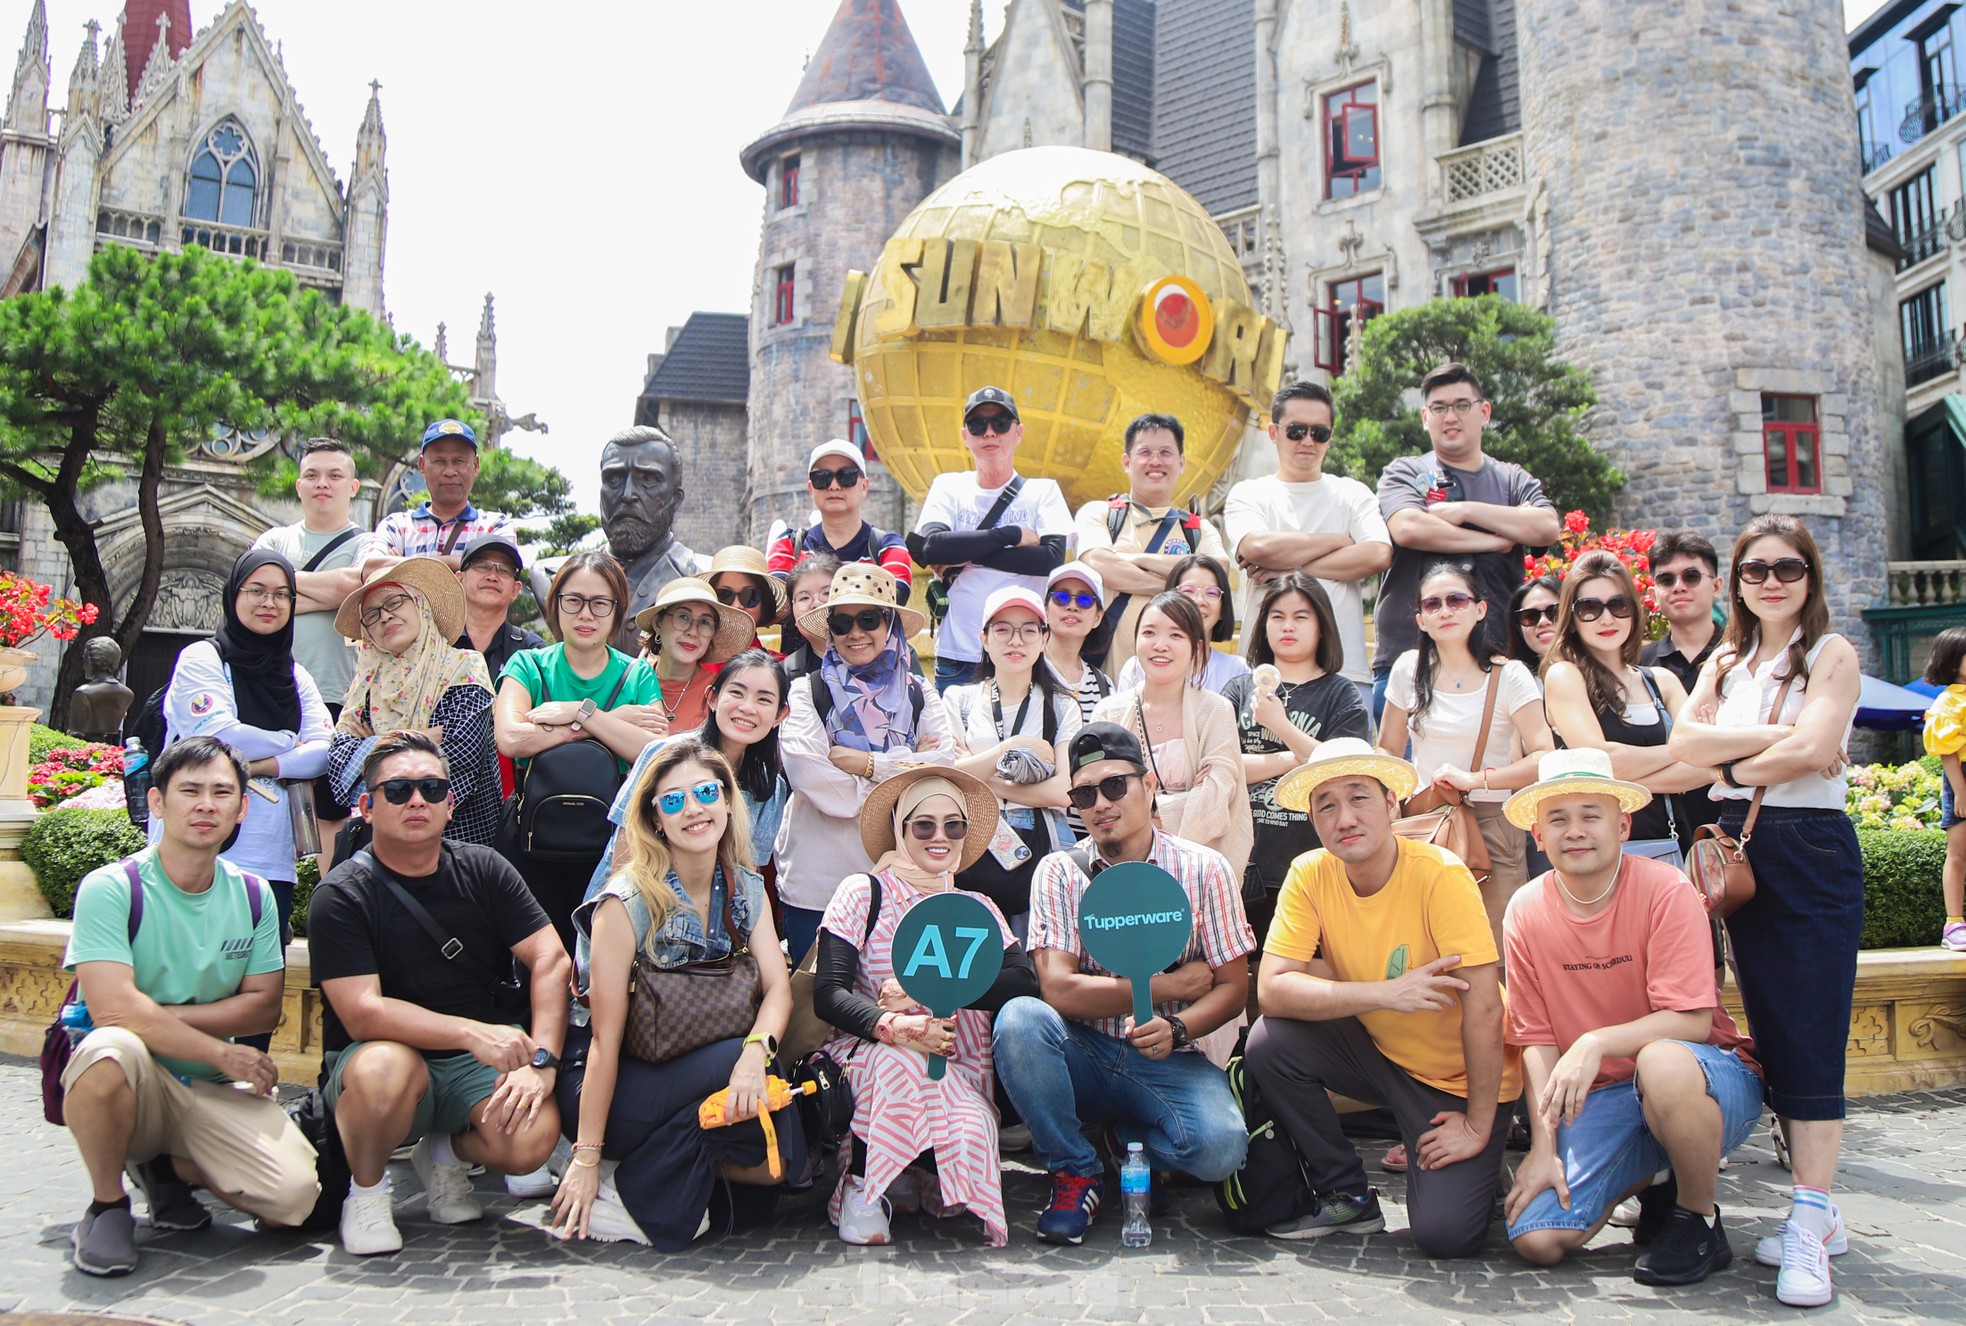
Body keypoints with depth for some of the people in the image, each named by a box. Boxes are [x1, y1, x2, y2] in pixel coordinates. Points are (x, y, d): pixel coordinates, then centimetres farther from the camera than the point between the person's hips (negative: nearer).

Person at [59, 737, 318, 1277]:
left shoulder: (252, 895, 3)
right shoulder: (110, 888, -11)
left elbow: (265, 1007, 1)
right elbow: (114, 1009, -21)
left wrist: (167, 1017, -14)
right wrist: (224, 1052, -18)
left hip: (214, 1090, 4)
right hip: (130, 1084, -4)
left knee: (296, 1196, -17)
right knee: (111, 1049, -39)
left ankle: (168, 1166, 14)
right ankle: (107, 1204, -10)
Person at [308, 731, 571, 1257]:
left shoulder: (483, 870, 2)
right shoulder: (340, 896, -8)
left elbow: (552, 961, -4)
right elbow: (362, 1014, -19)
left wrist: (540, 1059, -19)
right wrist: (472, 1032, -30)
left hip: (480, 1063, 3)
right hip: (374, 1057, -3)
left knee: (532, 1137, -26)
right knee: (387, 1068, -38)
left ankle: (445, 1154, 11)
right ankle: (366, 1190, -5)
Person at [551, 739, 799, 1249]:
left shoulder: (746, 889, 0)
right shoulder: (629, 901, -18)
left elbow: (778, 987, -9)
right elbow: (605, 1037, -19)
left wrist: (757, 1051, -31)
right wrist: (586, 1157, -19)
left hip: (688, 1067, 5)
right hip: (610, 1087, -5)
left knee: (781, 1159, -17)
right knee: (731, 1066, -30)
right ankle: (626, 1193, -12)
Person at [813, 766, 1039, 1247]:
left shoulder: (978, 909, 12)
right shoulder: (864, 893, 2)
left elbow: (1024, 981, -7)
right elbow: (829, 994, -11)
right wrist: (894, 1026, -31)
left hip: (958, 1075, 2)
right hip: (868, 1060, -2)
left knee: (971, 1135, -30)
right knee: (899, 1056, -36)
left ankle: (912, 1178, 6)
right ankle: (860, 1184, -11)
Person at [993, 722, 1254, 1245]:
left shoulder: (1203, 869, -1)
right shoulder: (1060, 873, -2)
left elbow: (1233, 987, -1)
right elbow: (1057, 990, -13)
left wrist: (1176, 1027, -22)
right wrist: (1170, 986, -13)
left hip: (1168, 1063, 0)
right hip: (1083, 1058, 1)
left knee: (1220, 1146, -30)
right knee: (1019, 1019, -30)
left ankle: (1130, 1136, 7)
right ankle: (1074, 1174, -8)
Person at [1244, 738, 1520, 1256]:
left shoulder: (1441, 874, -24)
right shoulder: (1310, 874, -13)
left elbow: (1483, 1006, -23)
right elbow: (1271, 989, -21)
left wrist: (1478, 1126, -19)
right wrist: (1386, 992, -31)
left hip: (1458, 1077, -4)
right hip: (1378, 1052, 4)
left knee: (1444, 1233, -19)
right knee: (1269, 1043, -21)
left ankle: (1476, 1166, 17)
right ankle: (1347, 1196, 1)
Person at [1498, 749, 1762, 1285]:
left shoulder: (1664, 891, -14)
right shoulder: (1525, 912, -3)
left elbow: (1692, 1021, -19)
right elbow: (1536, 1040, -1)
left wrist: (1595, 1043, -31)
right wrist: (1544, 1146, -9)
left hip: (1709, 1081, -3)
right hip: (1600, 1101, 4)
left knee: (1662, 1061, -40)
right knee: (1536, 1239, -14)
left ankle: (1699, 1220, -10)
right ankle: (1645, 1183, 17)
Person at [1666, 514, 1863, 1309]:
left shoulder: (1831, 653, 0)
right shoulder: (1726, 662, 14)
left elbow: (1813, 751, -15)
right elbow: (1682, 743, -2)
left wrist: (1731, 764, -2)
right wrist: (1773, 739, -12)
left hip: (1812, 851, -5)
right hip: (1739, 848, 5)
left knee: (1810, 1038, -9)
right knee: (1769, 1032, 7)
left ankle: (1811, 1227, -8)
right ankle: (1815, 1206, 16)